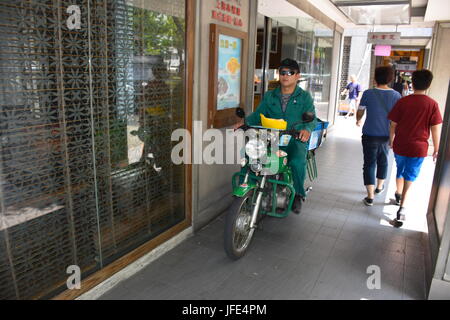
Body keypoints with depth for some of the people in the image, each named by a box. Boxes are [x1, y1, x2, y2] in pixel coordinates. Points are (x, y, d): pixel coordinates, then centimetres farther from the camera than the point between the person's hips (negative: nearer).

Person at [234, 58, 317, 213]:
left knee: (297, 161, -33)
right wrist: (245, 121, -12)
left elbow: (312, 117, -5)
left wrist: (307, 129, -29)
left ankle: (298, 194, -5)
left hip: (295, 140, -2)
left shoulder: (305, 97, 7)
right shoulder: (269, 96, 17)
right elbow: (258, 114, 10)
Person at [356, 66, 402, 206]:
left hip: (370, 135, -2)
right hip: (386, 136, 3)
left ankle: (370, 196, 2)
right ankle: (379, 187, 43)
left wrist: (358, 121, 24)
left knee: (369, 164, 4)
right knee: (383, 161, 23)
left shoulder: (368, 93, -10)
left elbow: (360, 112, 2)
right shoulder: (396, 95, -5)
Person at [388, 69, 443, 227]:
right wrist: (437, 149, 4)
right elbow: (435, 129, -7)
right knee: (410, 177, 4)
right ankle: (402, 207, -8)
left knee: (400, 171, 23)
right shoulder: (432, 104, -9)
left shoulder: (402, 101, -6)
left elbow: (393, 124, -1)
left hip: (400, 145, 2)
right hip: (418, 147, -2)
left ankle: (398, 195, 44)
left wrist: (391, 139, 15)